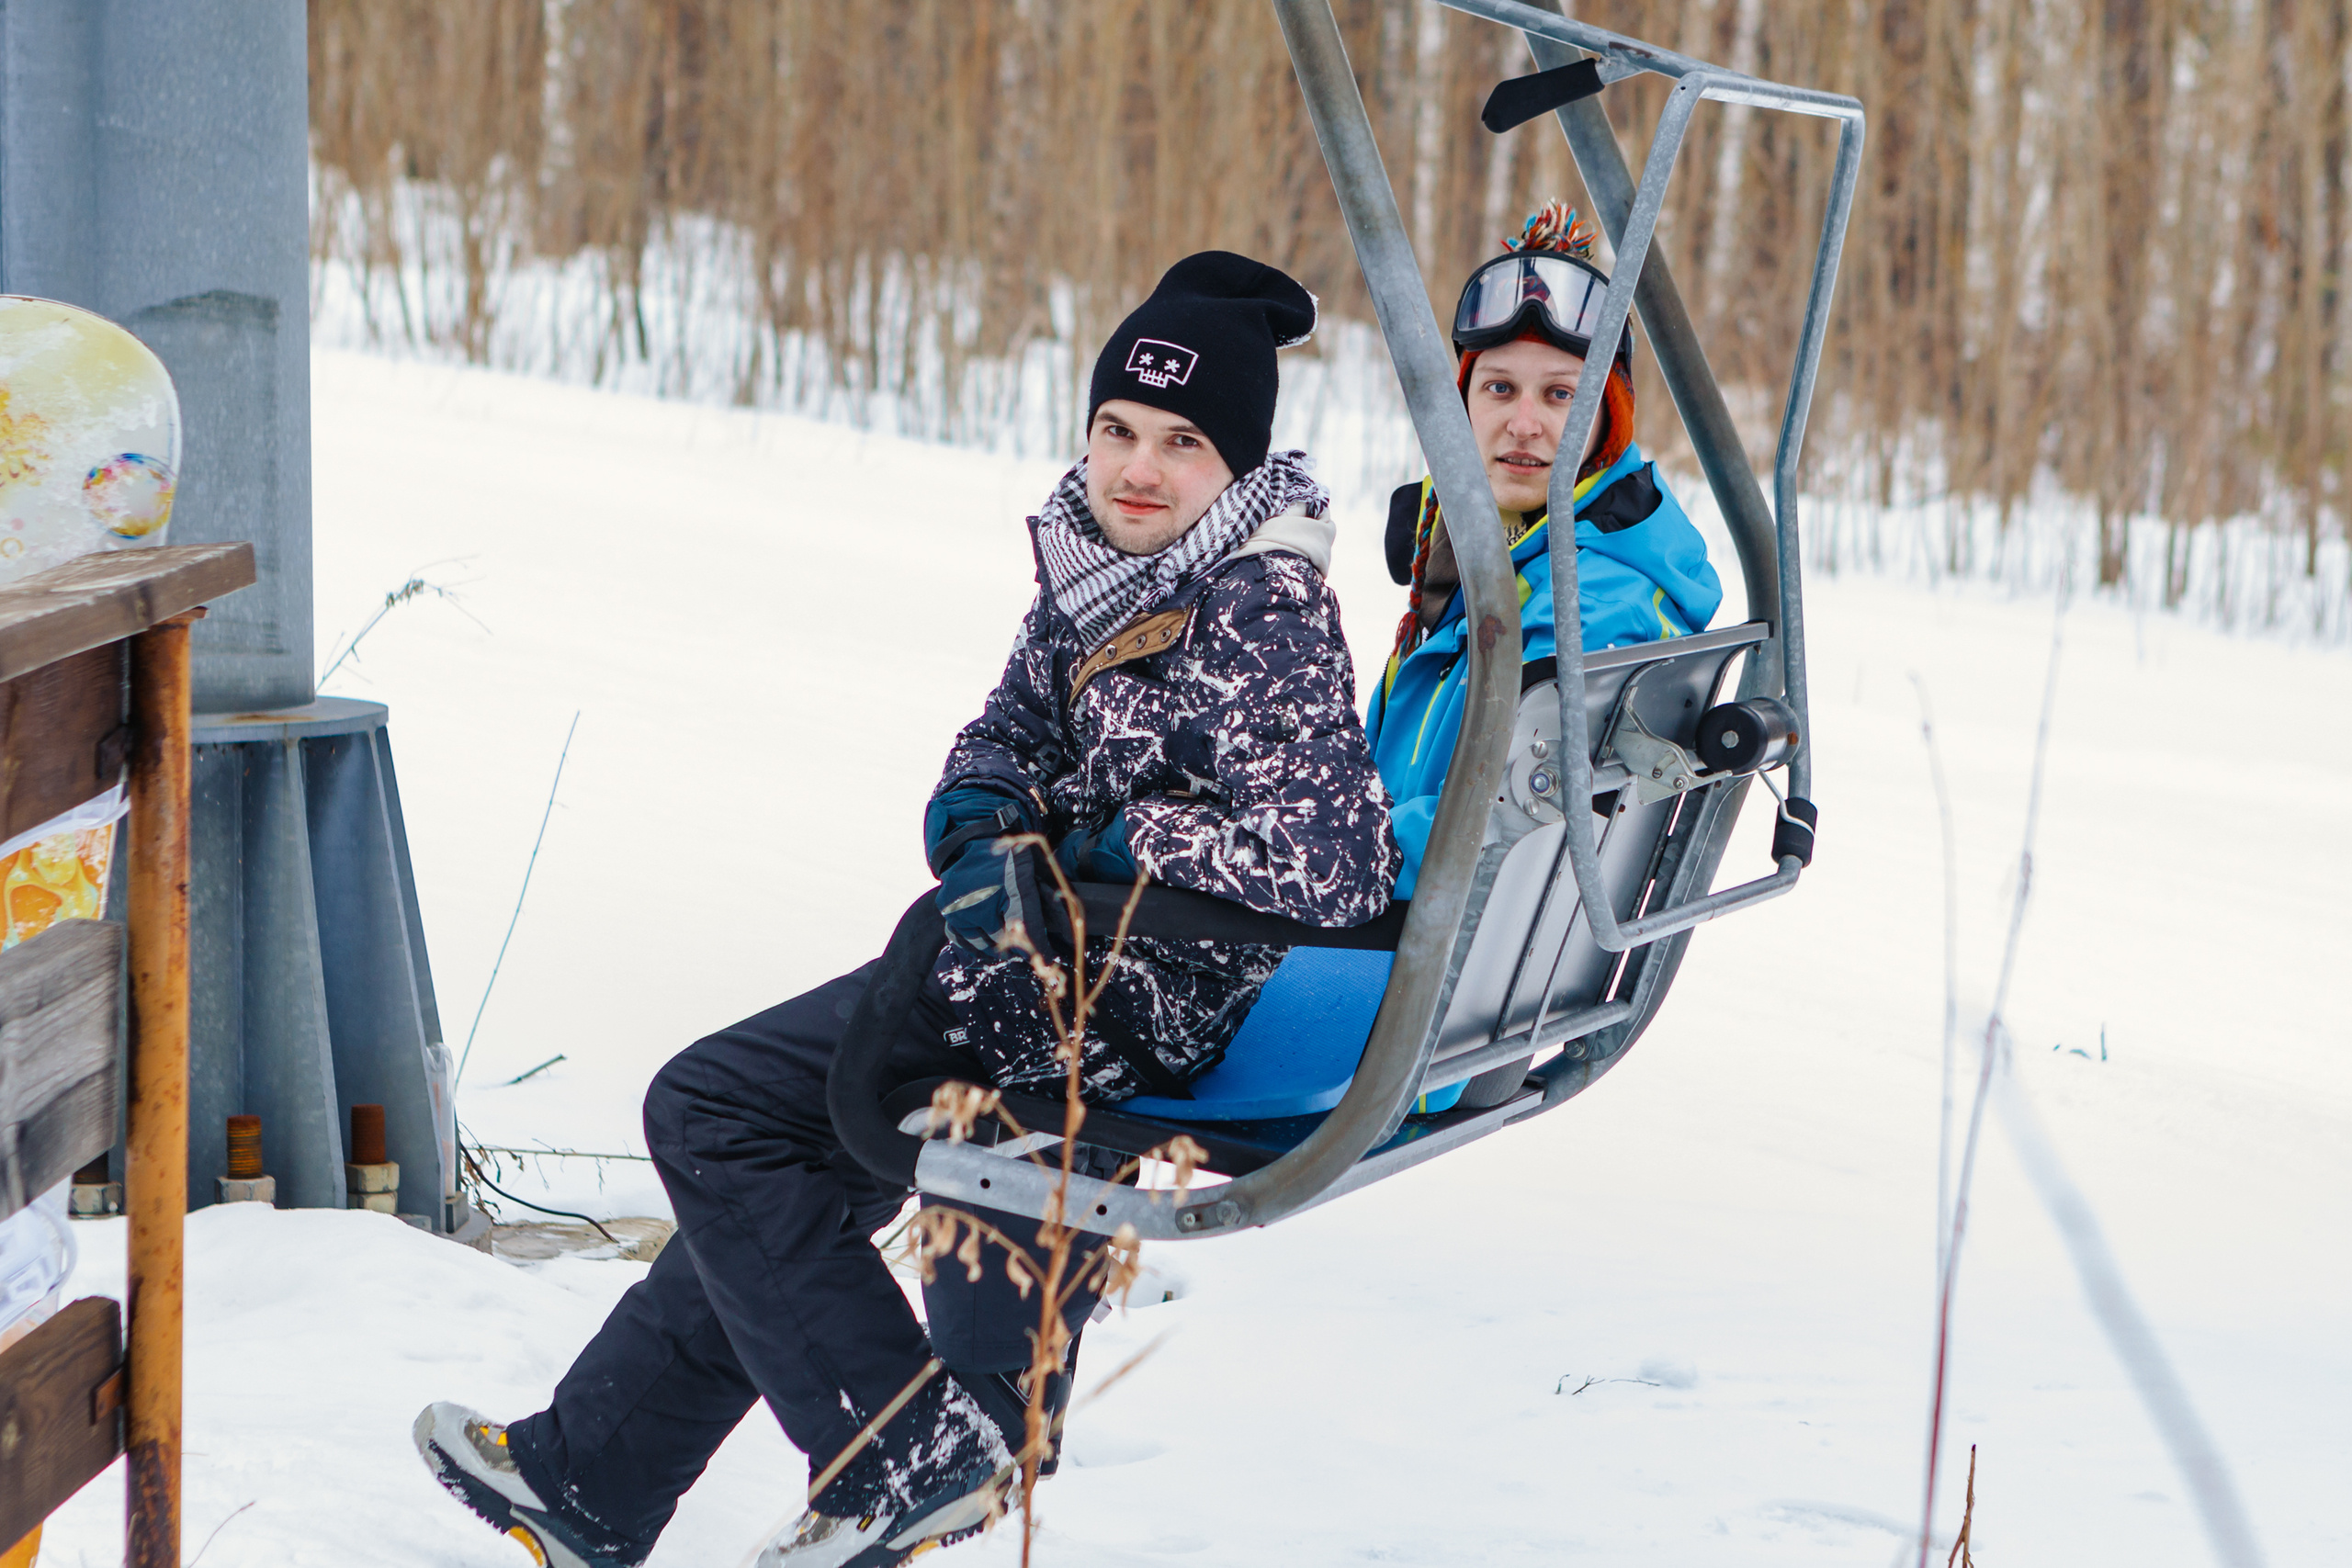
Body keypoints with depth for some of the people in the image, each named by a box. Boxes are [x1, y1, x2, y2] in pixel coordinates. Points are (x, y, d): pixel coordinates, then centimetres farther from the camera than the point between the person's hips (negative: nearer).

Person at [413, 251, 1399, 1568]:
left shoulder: (1265, 615, -23)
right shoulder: (1107, 566, 5)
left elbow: (1330, 866, -32)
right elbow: (1013, 732, 14)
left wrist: (1106, 847, -23)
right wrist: (984, 818, -10)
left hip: (1122, 1000, -10)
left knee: (707, 1110, -8)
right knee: (772, 1165, 23)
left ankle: (912, 1456, -8)